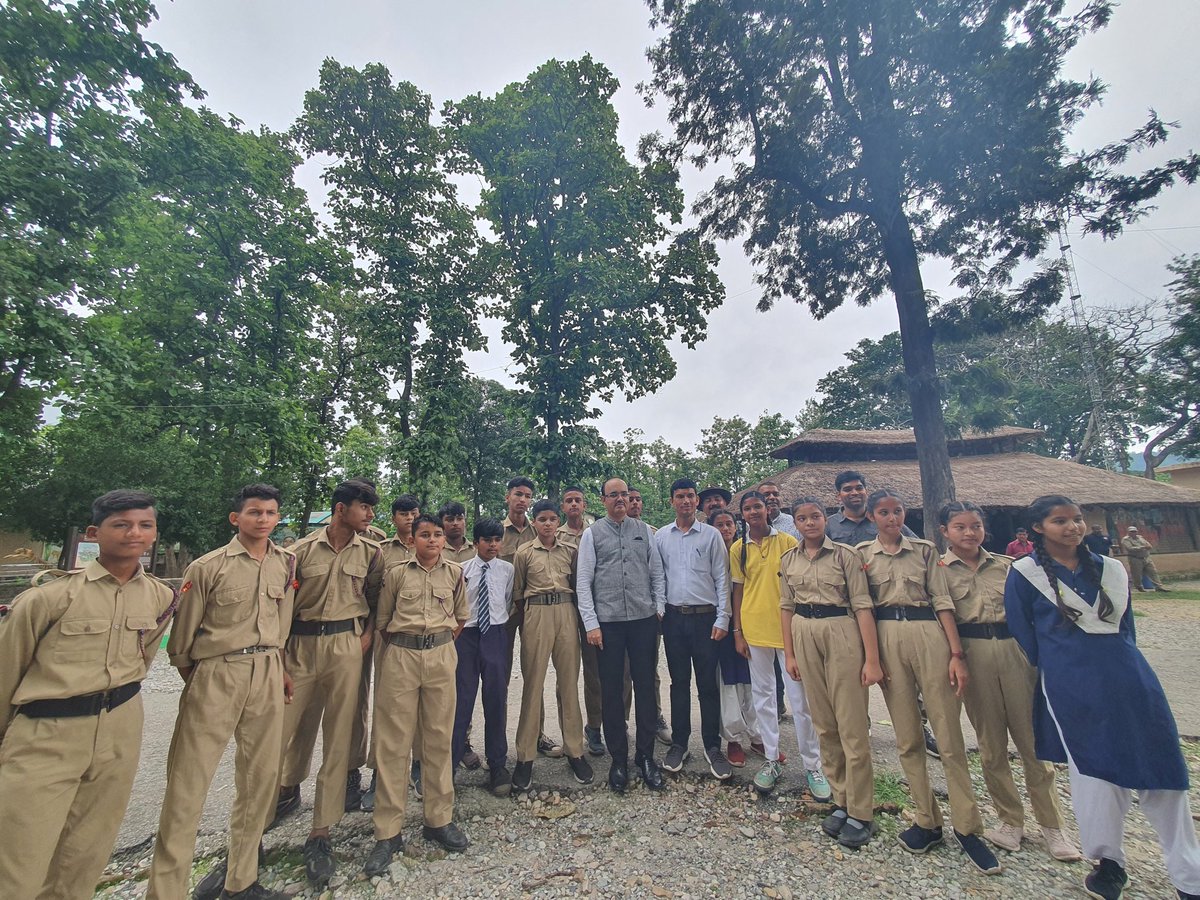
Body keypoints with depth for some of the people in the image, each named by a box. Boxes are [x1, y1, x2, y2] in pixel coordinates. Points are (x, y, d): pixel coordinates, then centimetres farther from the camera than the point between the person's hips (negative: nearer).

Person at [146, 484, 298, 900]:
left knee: (260, 777, 13)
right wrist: (195, 679, 8)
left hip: (268, 676, 4)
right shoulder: (207, 567, -8)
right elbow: (182, 633, 0)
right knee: (188, 783, 1)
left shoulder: (287, 564, 3)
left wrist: (278, 666, 12)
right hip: (216, 676, -4)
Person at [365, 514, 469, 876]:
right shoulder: (396, 574, 0)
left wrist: (441, 644, 10)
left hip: (441, 657, 1)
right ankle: (388, 832, 15)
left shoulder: (454, 572, 4)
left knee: (439, 738, 9)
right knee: (393, 741, 2)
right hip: (400, 657, -1)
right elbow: (382, 620, 8)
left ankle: (439, 820, 24)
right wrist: (401, 649, 8)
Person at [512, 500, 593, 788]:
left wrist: (572, 612, 5)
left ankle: (575, 751, 20)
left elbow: (577, 585, 11)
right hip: (536, 616, -2)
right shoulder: (524, 553, 3)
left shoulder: (570, 550, 7)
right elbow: (517, 593, 8)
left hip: (567, 615, 2)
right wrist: (533, 612, 6)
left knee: (569, 682, 8)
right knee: (532, 683, 3)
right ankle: (525, 757, 15)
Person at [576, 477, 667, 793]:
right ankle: (618, 759, 25)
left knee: (645, 688, 9)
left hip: (644, 620, 2)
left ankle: (646, 755, 27)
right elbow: (583, 581, -2)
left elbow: (657, 573, 9)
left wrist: (660, 611, 4)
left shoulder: (644, 530, 7)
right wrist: (591, 624, -7)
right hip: (608, 623, -1)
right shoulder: (592, 533, 0)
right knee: (611, 692, 8)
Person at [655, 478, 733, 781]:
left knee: (708, 685, 6)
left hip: (706, 617, -2)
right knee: (679, 683, 12)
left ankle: (712, 747, 21)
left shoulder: (711, 535, -1)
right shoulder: (661, 537, 5)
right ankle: (679, 744, 26)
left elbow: (722, 578, -1)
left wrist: (722, 619, -5)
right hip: (674, 617, 2)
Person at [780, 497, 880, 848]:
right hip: (805, 637, 4)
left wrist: (872, 659, -12)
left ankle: (860, 814, 17)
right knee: (824, 724, 12)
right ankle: (841, 801, 27)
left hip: (841, 634, -4)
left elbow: (862, 605, -8)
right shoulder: (788, 561, 7)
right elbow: (786, 607, 10)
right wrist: (789, 654, 8)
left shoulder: (845, 554, -5)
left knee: (852, 726, 1)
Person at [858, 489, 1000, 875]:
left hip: (927, 634, 0)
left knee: (949, 735, 1)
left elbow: (942, 602, 3)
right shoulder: (862, 554, 7)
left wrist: (957, 654, -4)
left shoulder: (925, 550, 8)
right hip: (886, 638, 1)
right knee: (907, 737, 8)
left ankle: (967, 828, 16)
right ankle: (927, 822, 22)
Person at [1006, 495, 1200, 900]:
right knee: (1095, 774, 2)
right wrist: (1055, 670, 7)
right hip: (1071, 691, -4)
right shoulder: (1024, 574, -4)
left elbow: (1126, 626, 18)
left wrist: (1125, 668, 12)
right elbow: (1024, 637, 1)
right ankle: (1108, 863, 21)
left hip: (1129, 680, 4)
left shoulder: (1111, 569, 10)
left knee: (1163, 771, 5)